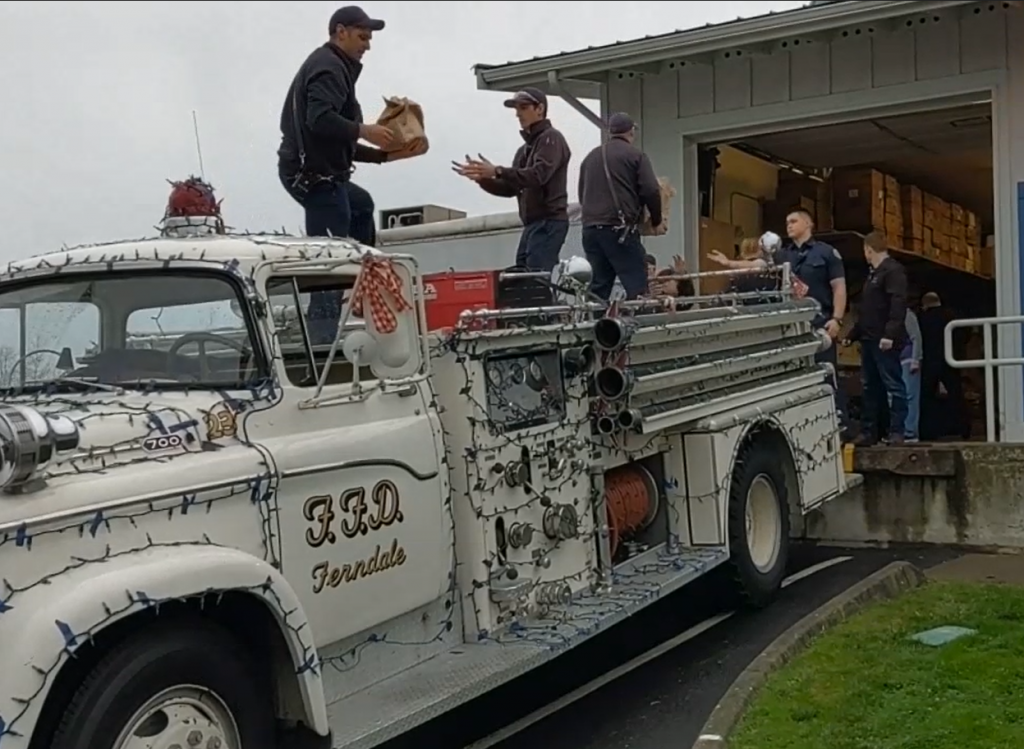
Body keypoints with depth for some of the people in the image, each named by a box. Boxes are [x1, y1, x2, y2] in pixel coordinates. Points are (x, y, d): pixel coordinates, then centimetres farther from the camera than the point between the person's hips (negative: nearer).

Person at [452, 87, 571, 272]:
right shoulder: (526, 148, 25)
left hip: (549, 222, -9)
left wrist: (497, 171, -24)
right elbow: (510, 188, 21)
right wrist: (482, 178, 4)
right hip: (533, 223, 9)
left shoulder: (551, 139, -2)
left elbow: (538, 175, -19)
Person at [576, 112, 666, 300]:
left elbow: (582, 195, 23)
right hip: (620, 228, -6)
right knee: (636, 286, -6)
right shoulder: (635, 155, 2)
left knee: (598, 287, 7)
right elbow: (651, 191, -4)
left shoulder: (590, 157, 19)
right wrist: (657, 221, 8)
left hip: (590, 228, 6)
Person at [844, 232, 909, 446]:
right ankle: (868, 431, 14)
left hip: (885, 341, -10)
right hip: (869, 339, 10)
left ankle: (897, 432, -5)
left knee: (893, 386, -7)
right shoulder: (873, 273, 22)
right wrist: (852, 335, 26)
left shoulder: (893, 270, -8)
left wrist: (890, 334, -27)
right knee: (870, 387, 10)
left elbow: (898, 305, -19)